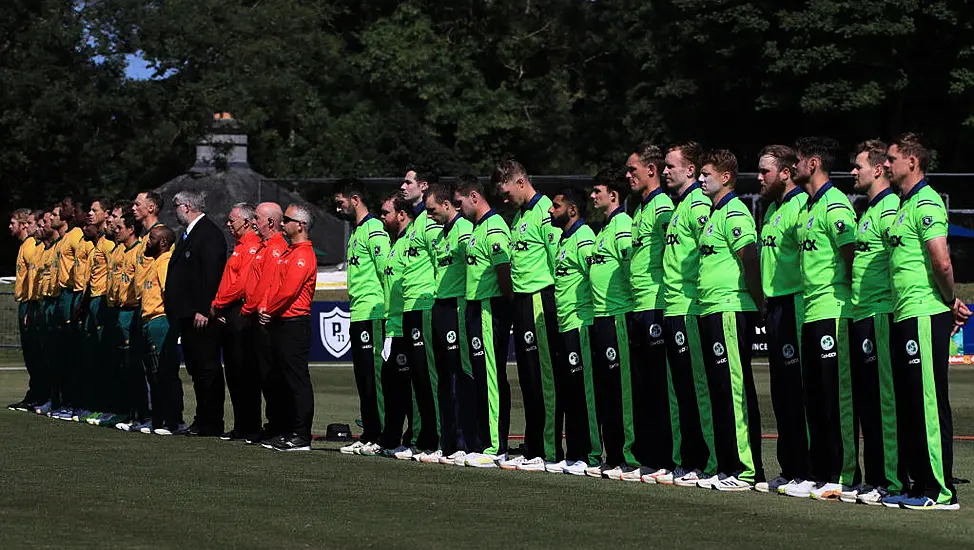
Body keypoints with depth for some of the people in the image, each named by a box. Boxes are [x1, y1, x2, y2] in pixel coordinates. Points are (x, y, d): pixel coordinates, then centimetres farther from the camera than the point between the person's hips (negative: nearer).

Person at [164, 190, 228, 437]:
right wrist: (175, 309, 17)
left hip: (201, 315, -10)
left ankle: (211, 423, -2)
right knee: (196, 368, 12)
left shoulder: (210, 234, -13)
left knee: (207, 368, -5)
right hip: (187, 314, 10)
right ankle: (202, 420, 17)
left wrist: (204, 310, -24)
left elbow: (211, 275, -20)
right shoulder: (189, 234, 18)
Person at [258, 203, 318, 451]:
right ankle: (292, 433, 16)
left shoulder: (303, 255, -13)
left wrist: (270, 310, -8)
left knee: (298, 381, -8)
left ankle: (301, 437, -8)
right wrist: (265, 308, 4)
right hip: (281, 324, 10)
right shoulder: (289, 253, 19)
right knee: (287, 381, 12)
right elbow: (275, 285, 20)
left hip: (294, 324, -10)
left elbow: (288, 291, -20)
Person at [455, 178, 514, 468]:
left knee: (491, 378, -10)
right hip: (476, 309, 10)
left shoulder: (494, 228, -13)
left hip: (490, 308, -10)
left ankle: (495, 448, -10)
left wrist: (506, 305, -13)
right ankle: (483, 444, 15)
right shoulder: (477, 228, 19)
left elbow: (504, 272, -18)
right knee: (484, 377, 11)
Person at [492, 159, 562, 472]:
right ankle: (532, 451, 17)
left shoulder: (546, 212, -12)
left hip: (541, 301, -10)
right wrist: (513, 295, 16)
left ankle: (550, 453, -5)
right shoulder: (519, 216, 18)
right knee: (528, 378, 12)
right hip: (521, 302, 10)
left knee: (544, 378, -7)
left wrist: (553, 301, -16)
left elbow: (559, 260, -17)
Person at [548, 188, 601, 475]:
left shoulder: (583, 238, -11)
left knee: (583, 393, -8)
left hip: (580, 325, -11)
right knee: (566, 392, 11)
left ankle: (591, 455, -5)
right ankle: (574, 456, 16)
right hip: (565, 326, 11)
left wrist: (587, 313, -15)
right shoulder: (565, 240, 20)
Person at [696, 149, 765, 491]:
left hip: (731, 310, -10)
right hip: (710, 310, 10)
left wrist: (759, 304, -14)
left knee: (736, 391, -10)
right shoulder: (714, 214, 20)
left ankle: (747, 470, -9)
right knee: (720, 391, 10)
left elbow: (750, 262, -17)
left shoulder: (735, 214, -11)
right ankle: (727, 467, 14)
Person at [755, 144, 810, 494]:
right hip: (774, 307, 10)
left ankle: (802, 470, -5)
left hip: (794, 305, -10)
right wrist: (765, 301, 18)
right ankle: (789, 469, 16)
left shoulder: (801, 205, -13)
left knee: (796, 390, -8)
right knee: (781, 391, 11)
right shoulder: (771, 210, 18)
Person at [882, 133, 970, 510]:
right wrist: (951, 302, 13)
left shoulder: (926, 204, -13)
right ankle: (918, 484, 16)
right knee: (908, 404, 11)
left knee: (929, 404, -8)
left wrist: (950, 301, -8)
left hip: (925, 316, -10)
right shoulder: (904, 205, 19)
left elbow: (942, 263, -21)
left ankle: (941, 491, -5)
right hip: (903, 316, 10)